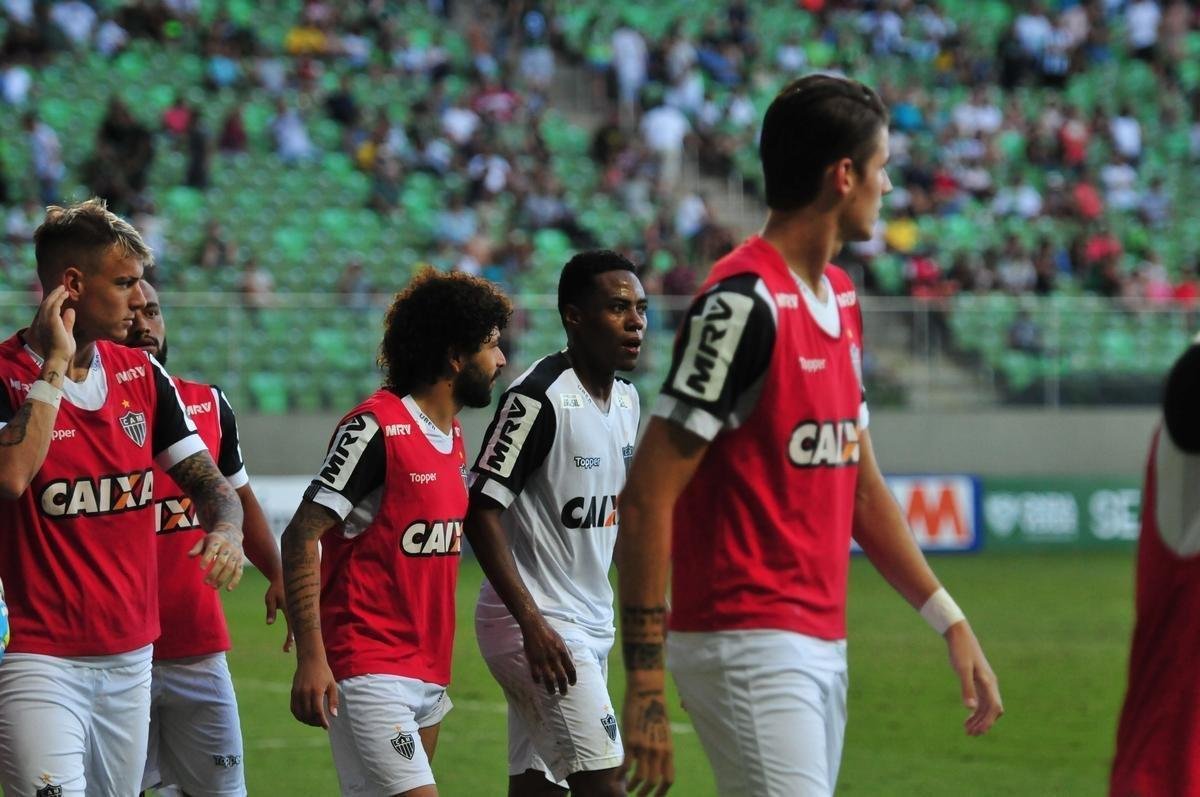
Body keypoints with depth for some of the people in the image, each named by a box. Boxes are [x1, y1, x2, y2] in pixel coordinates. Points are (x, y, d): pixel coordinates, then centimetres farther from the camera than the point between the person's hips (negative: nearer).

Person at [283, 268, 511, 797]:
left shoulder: (453, 436, 15)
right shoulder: (376, 428, -13)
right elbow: (301, 537, -15)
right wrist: (310, 657, -22)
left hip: (427, 676, 9)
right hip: (369, 670, -9)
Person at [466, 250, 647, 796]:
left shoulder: (627, 400, 11)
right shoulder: (538, 398, -17)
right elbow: (481, 512, -19)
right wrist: (534, 623, -25)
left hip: (591, 623, 9)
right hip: (537, 623, -9)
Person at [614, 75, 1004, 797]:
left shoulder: (840, 299, 15)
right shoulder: (743, 303, -14)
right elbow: (645, 501, -17)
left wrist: (948, 620, 18)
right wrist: (645, 681, -20)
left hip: (823, 646, 9)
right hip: (749, 647, -9)